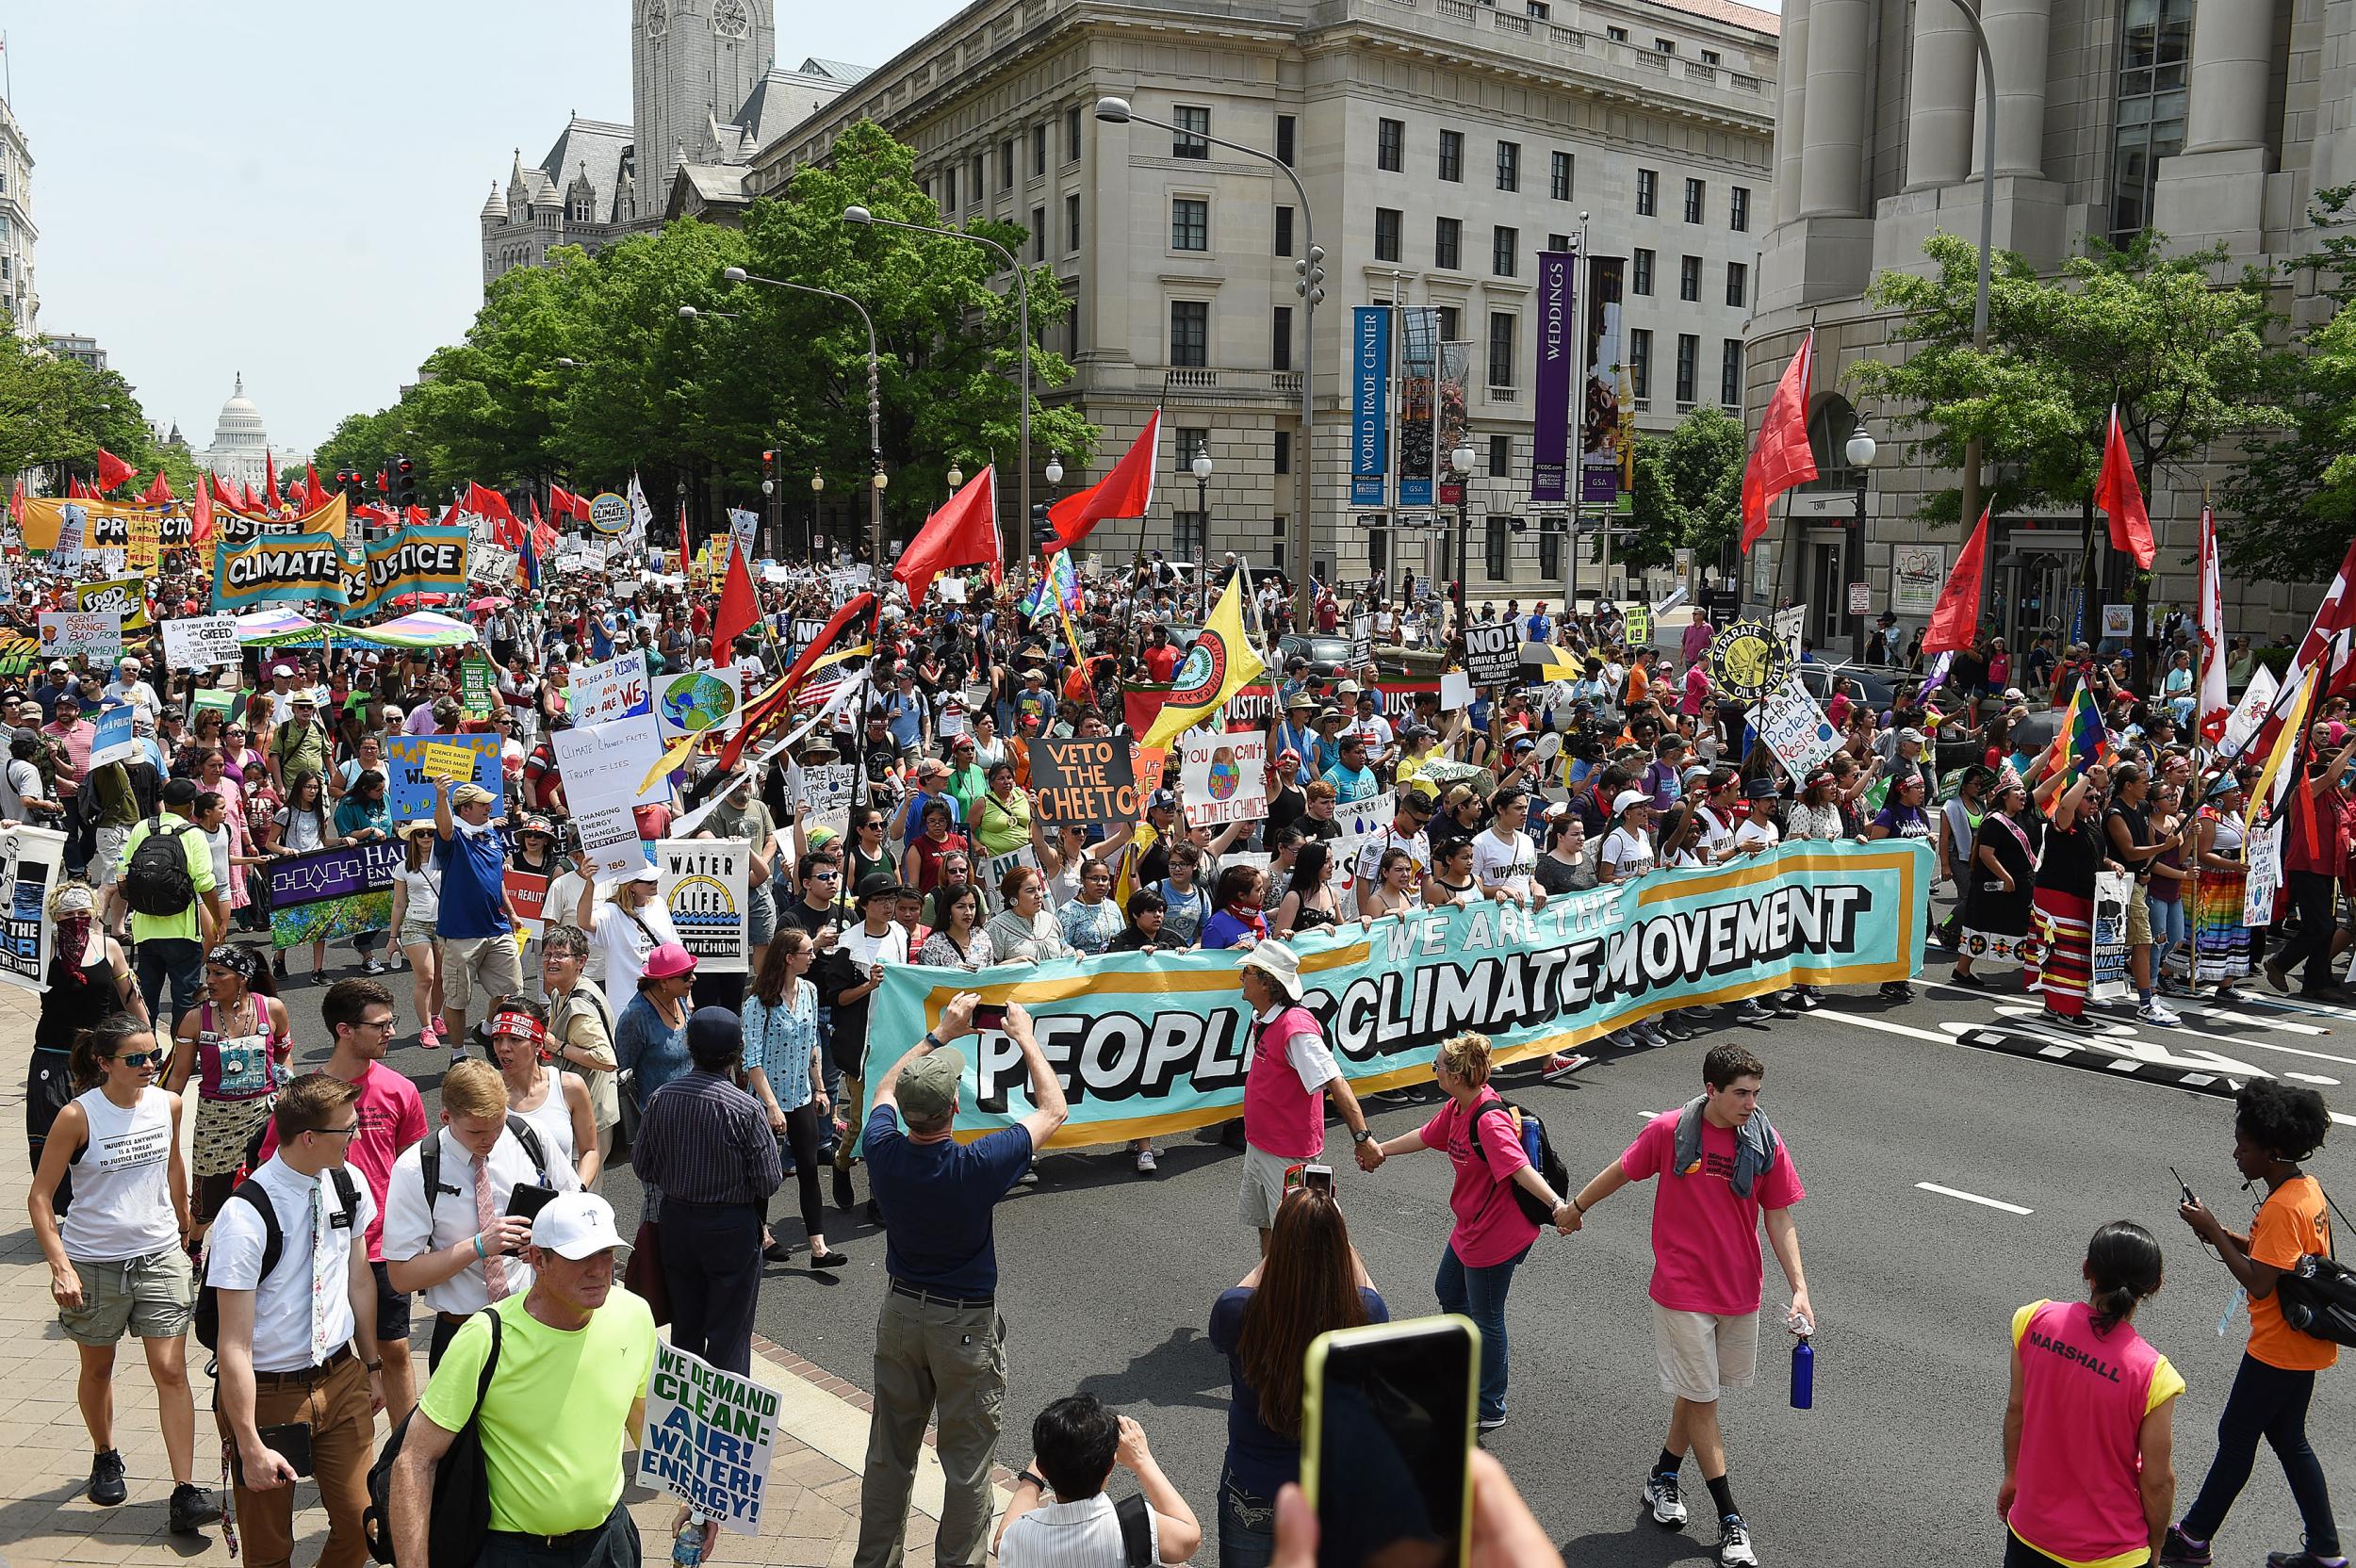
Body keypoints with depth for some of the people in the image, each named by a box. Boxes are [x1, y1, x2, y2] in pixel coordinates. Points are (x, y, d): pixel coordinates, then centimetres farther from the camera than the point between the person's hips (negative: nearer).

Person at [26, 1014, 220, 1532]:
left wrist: (184, 1225, 26)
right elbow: (40, 1197, -11)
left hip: (159, 1256, 2)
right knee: (97, 1369, 17)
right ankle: (105, 1458, 42)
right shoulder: (78, 1116, -16)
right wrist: (60, 1266, -20)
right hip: (92, 1262, -2)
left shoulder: (167, 1104, -3)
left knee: (171, 1371, -4)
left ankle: (185, 1491, -3)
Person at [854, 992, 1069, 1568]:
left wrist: (940, 1034, 11)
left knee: (889, 1451, 18)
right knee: (966, 1464, 9)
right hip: (965, 1323, -4)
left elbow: (885, 1089, 8)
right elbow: (1052, 1109, -12)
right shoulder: (978, 1166, -27)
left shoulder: (884, 1153, -16)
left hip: (900, 1312, 5)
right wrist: (1024, 1037, -1)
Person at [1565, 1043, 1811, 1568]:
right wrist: (1576, 1206, 17)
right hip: (1683, 1291, -3)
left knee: (1697, 1390, 16)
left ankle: (1664, 1476, 38)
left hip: (1741, 1291, 3)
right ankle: (1729, 1519, 11)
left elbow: (1779, 1219, -1)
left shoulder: (1765, 1144, -7)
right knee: (1701, 1398, 2)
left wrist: (1800, 1288, -9)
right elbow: (1622, 1171, 3)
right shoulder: (1669, 1131, -13)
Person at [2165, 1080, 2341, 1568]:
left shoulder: (2283, 1207, -27)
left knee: (2236, 1436, 5)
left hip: (2278, 1348, -9)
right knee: (2289, 1439, 19)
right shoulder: (2307, 1188, 3)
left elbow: (2258, 1284, -28)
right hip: (2303, 1344, 9)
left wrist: (2213, 1232, -21)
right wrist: (2233, 1238, 1)